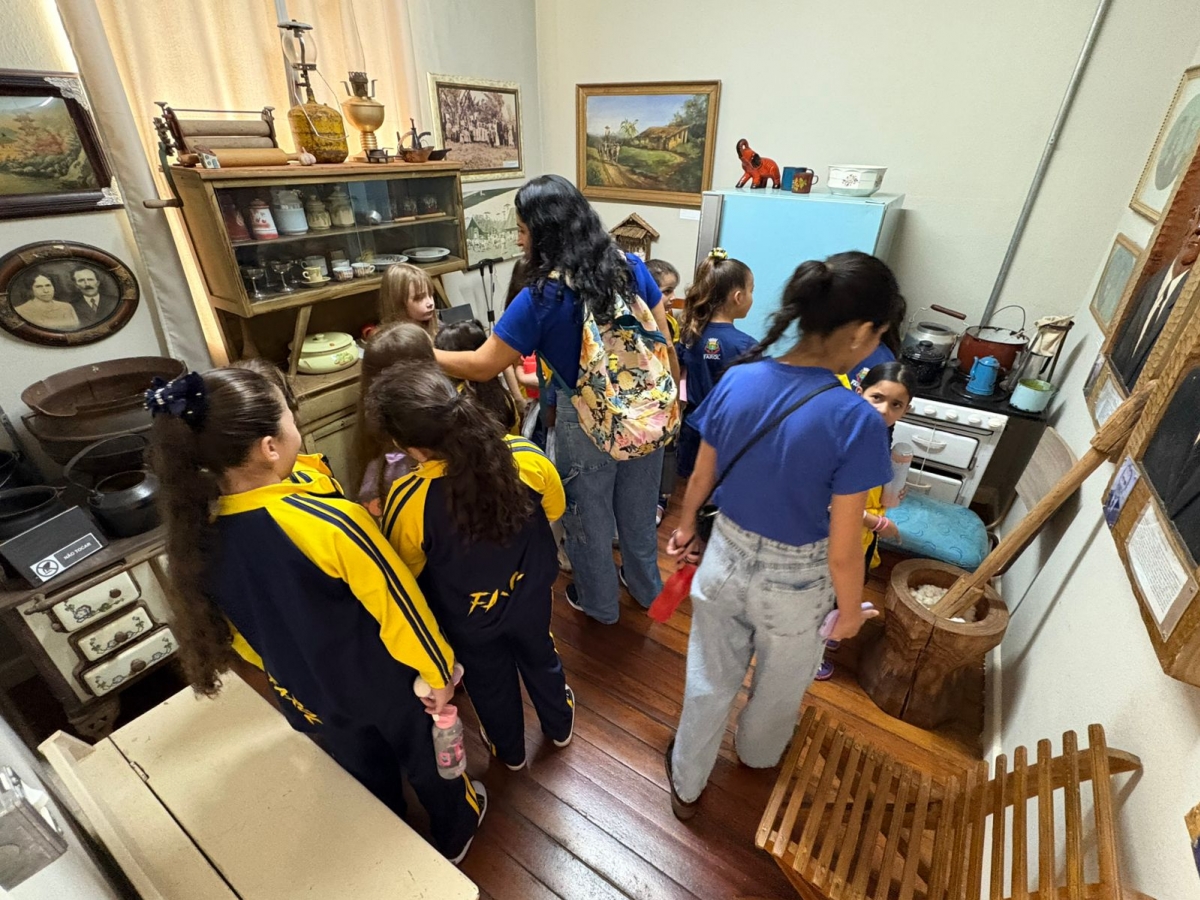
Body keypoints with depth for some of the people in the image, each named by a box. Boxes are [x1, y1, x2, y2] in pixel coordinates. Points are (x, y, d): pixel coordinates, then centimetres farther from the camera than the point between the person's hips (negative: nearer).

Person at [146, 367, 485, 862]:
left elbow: (235, 629, -1)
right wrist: (437, 668, -8)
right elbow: (397, 603, -25)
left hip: (310, 691, 5)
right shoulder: (329, 522, -37)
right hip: (384, 677, -4)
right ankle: (455, 831, 55)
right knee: (425, 757, 27)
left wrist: (283, 668, 18)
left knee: (365, 774, 33)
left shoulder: (200, 534, -18)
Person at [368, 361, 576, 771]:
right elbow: (554, 509, -8)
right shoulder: (526, 457, -30)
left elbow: (408, 572, -14)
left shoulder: (408, 502, -36)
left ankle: (509, 750, 60)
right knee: (540, 658, 33)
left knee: (490, 682, 30)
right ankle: (560, 725, 61)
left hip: (468, 619, -1)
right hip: (529, 597, 2)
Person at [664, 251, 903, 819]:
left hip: (726, 558, 3)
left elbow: (701, 477, -2)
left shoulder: (736, 381, -15)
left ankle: (686, 784, 49)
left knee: (709, 680, 25)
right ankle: (758, 754, 62)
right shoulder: (855, 421, -27)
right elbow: (843, 550, -20)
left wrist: (685, 525, 17)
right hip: (794, 582, -2)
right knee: (779, 685, 31)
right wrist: (850, 609, 0)